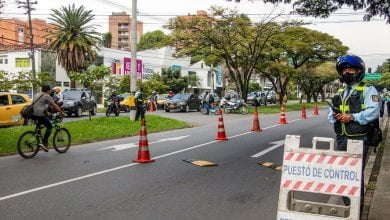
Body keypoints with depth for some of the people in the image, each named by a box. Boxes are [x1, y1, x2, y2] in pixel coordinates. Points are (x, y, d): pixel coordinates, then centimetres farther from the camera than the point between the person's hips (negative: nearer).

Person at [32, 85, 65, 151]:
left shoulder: (37, 95, 24)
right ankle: (44, 143, -8)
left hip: (33, 114, 9)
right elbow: (55, 106, -4)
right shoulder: (47, 96, -2)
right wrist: (61, 112, 4)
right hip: (39, 114, -8)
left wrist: (47, 112, 42)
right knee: (49, 127, 2)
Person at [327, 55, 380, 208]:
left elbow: (373, 112, -15)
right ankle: (347, 204, 29)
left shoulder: (368, 90, -3)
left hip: (358, 139, -7)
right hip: (341, 138, 7)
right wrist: (334, 117, -3)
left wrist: (352, 117, -22)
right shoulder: (339, 93, 17)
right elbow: (330, 115, 19)